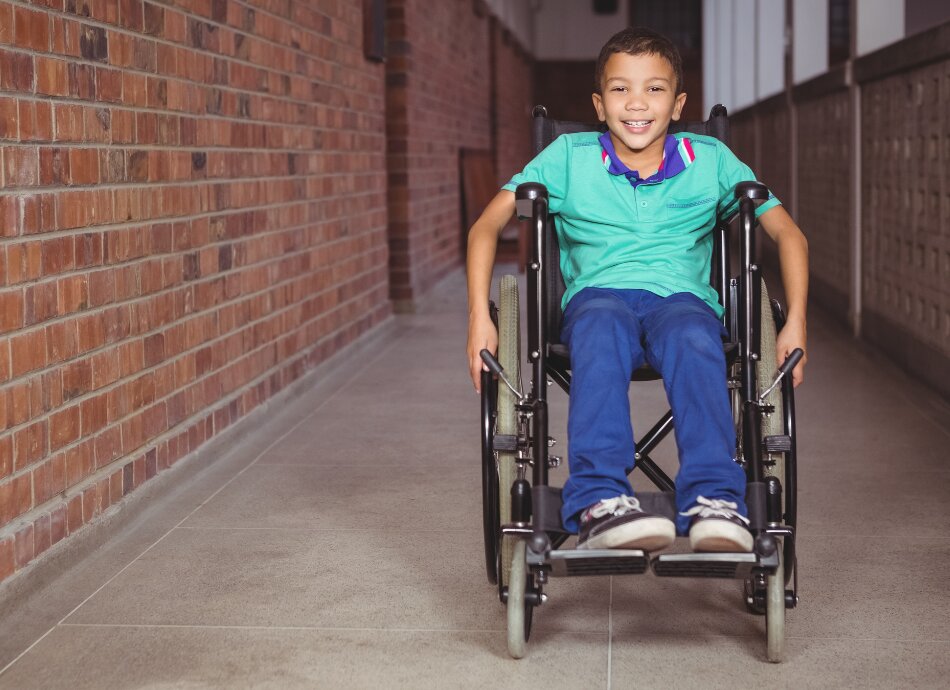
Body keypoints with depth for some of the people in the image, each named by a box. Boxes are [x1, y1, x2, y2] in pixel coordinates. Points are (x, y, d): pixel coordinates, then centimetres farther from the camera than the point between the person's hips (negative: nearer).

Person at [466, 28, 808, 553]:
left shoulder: (710, 160, 13)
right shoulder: (570, 157, 11)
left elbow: (789, 235, 18)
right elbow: (486, 227, 10)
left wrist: (795, 326, 4)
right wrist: (479, 319, -4)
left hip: (683, 297, 1)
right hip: (599, 294, 0)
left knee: (693, 339, -37)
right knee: (602, 329, -39)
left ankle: (714, 501, -46)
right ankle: (599, 502, -49)